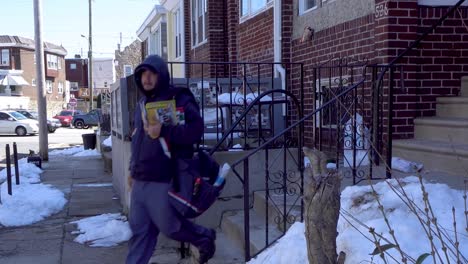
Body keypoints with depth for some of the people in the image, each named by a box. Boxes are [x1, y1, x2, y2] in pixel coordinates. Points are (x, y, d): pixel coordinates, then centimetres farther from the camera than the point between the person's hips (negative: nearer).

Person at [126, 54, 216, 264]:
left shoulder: (178, 100, -9)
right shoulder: (142, 104, 16)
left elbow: (196, 129, -20)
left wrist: (164, 131, -31)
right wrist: (133, 169, 24)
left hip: (164, 181, -7)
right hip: (140, 180, 7)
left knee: (169, 226, 4)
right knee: (139, 230, 10)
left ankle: (204, 237, 30)